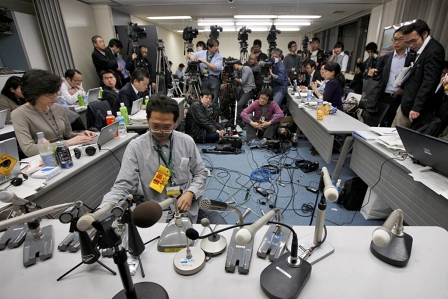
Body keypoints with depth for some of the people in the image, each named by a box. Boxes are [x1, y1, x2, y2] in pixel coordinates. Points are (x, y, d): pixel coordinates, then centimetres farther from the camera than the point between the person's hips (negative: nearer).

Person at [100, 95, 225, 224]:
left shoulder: (187, 142, -2)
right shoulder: (135, 147, -8)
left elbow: (200, 173, 8)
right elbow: (123, 186, -9)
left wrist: (190, 193, -11)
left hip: (190, 208, 1)